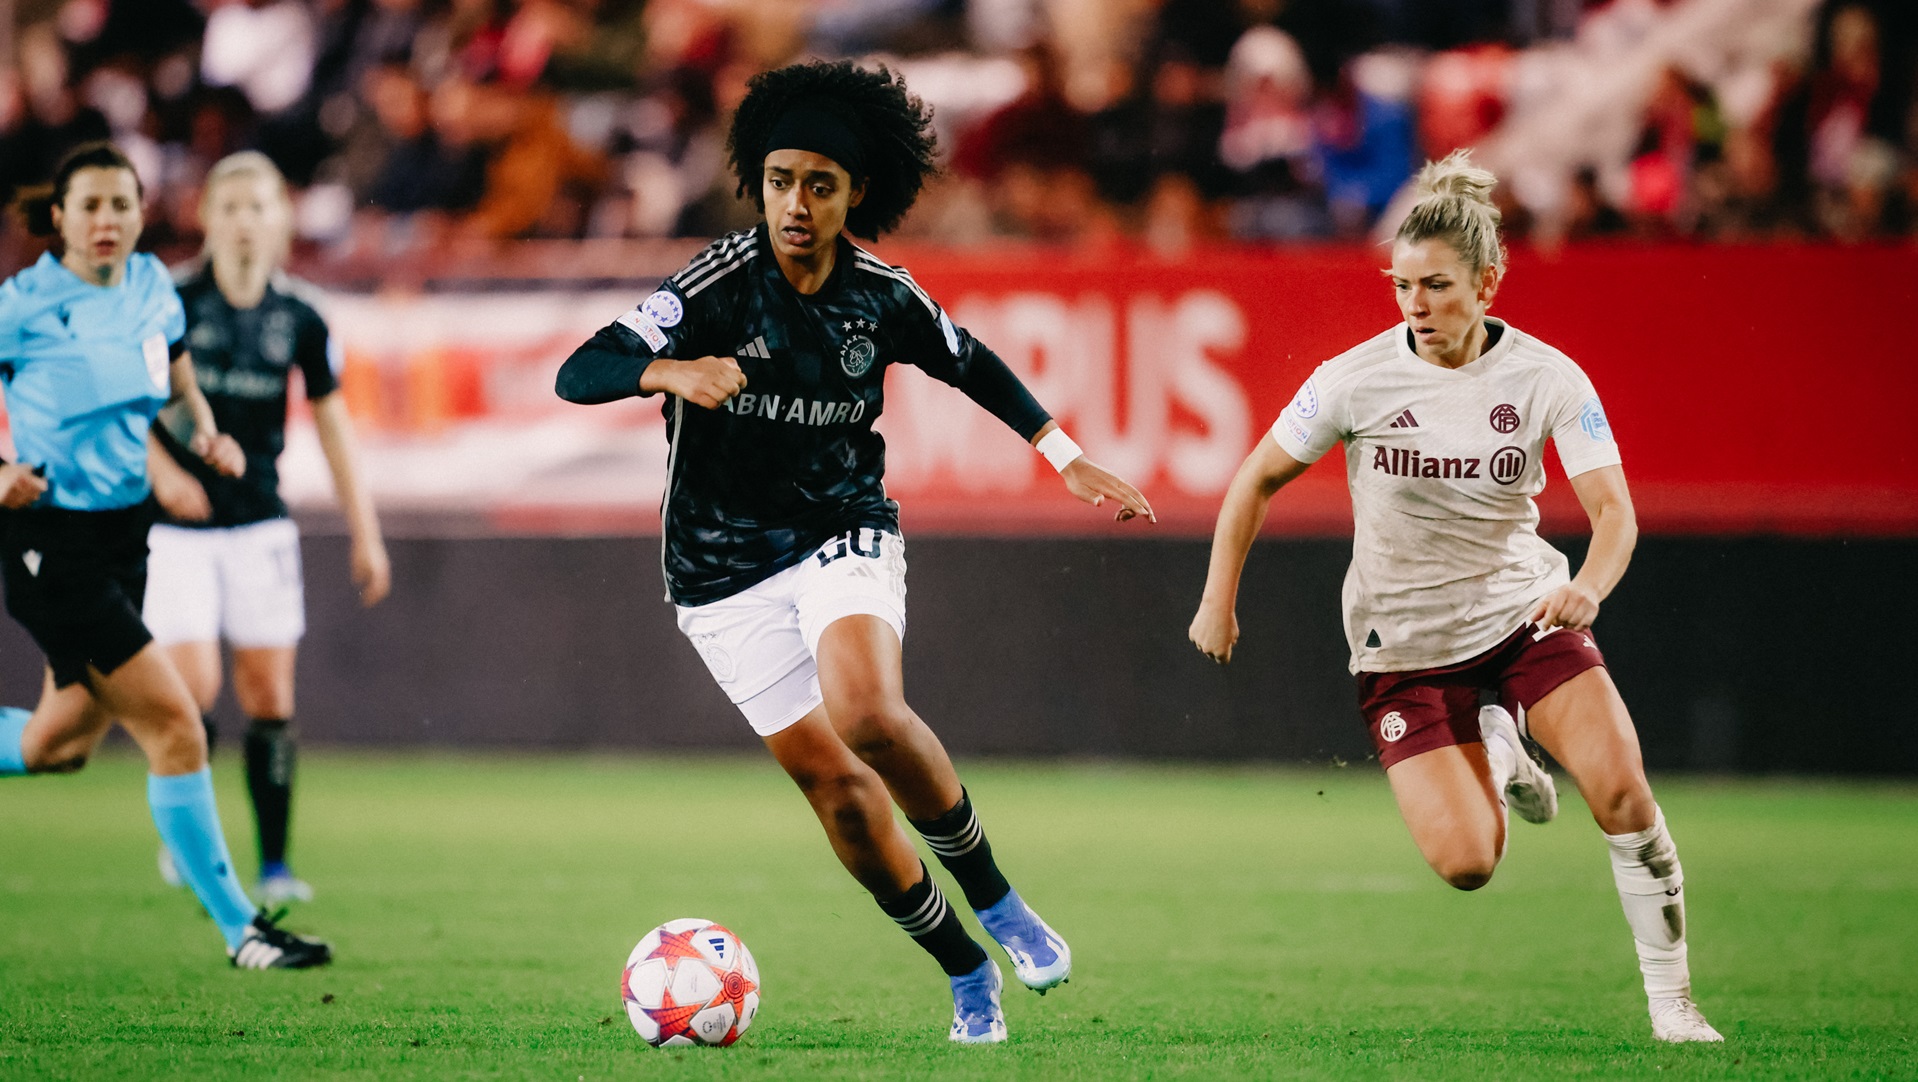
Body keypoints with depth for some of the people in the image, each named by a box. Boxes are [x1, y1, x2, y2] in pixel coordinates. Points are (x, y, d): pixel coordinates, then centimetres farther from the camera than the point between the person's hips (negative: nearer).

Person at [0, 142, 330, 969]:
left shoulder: (152, 289, 5)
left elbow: (179, 391, 20)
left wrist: (206, 436, -1)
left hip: (125, 531, 8)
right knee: (173, 727, -11)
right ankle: (240, 931, -3)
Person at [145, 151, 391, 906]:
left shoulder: (298, 320, 1)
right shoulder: (172, 304, -7)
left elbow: (334, 425, 9)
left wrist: (365, 533, 8)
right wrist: (162, 469, -20)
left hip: (261, 525, 2)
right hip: (178, 526, -2)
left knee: (269, 697, 0)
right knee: (193, 688, -12)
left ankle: (275, 863, 7)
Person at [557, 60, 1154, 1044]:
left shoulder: (882, 298, -5)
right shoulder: (719, 284, -16)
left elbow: (972, 364, 16)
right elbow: (578, 374, -24)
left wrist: (1069, 459, 12)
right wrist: (672, 371, -44)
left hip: (844, 536, 1)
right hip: (724, 565, 0)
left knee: (869, 715, -28)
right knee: (829, 778, -2)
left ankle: (996, 901, -8)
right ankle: (965, 973, 15)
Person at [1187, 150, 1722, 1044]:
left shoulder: (1546, 378, -12)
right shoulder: (1356, 378, -13)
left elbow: (1614, 510, -19)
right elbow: (1258, 478, 0)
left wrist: (1589, 585, -40)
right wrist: (1219, 598, -3)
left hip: (1524, 611, 0)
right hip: (1404, 645, 0)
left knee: (1622, 796, -20)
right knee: (1466, 863, -13)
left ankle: (1671, 1000, -1)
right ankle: (1494, 752, 24)